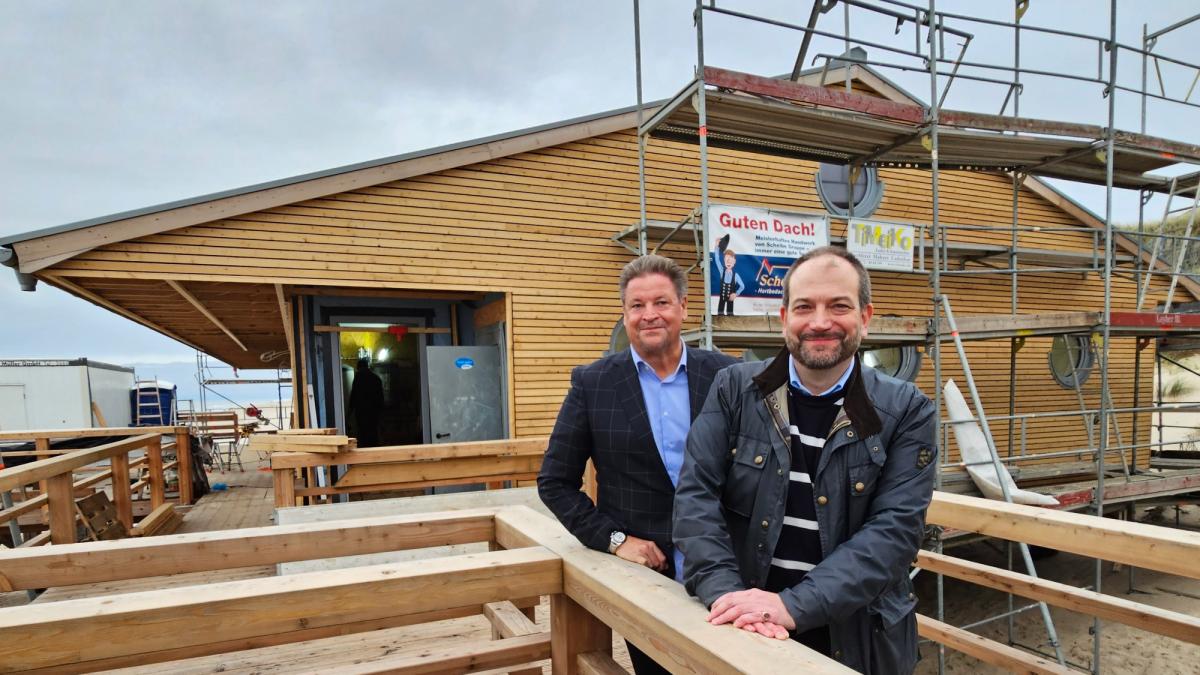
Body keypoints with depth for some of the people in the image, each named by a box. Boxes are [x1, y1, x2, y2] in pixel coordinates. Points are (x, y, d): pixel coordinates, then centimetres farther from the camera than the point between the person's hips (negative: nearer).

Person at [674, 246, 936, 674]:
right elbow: (695, 495, -8)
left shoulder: (906, 411, -7)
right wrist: (726, 592, -22)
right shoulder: (734, 390, -5)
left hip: (858, 638, 0)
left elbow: (895, 527, -15)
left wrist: (793, 606, -24)